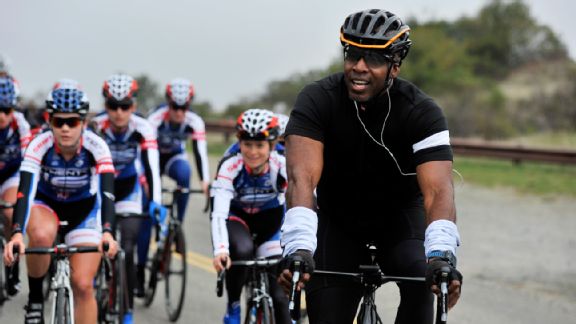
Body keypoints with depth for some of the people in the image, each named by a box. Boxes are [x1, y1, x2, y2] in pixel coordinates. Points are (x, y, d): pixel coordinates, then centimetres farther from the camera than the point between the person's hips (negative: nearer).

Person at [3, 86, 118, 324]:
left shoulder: (96, 146, -26)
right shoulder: (40, 145, -27)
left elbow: (106, 192, -35)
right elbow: (25, 191, -36)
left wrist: (107, 232, -51)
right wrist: (17, 233, -51)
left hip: (84, 208, 1)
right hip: (45, 204, 0)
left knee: (83, 286, -11)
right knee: (42, 235, -36)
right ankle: (35, 299, -13)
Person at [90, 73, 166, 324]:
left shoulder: (143, 129, -22)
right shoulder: (96, 127, -24)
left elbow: (152, 167, -29)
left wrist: (156, 202, -43)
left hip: (129, 190, 0)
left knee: (126, 251, -11)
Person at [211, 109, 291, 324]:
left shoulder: (283, 166, -29)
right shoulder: (230, 166, -31)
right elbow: (218, 214, -38)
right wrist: (220, 250, -55)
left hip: (270, 218, 1)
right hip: (236, 216, -1)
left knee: (279, 289, -10)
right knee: (242, 251, -34)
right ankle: (233, 307, -11)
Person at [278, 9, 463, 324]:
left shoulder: (421, 111, -25)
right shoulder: (317, 100, -24)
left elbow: (438, 190, -37)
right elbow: (301, 177, -37)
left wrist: (441, 255, -56)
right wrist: (298, 248, -54)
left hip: (400, 217, 0)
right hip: (338, 220, 1)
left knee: (421, 279, -30)